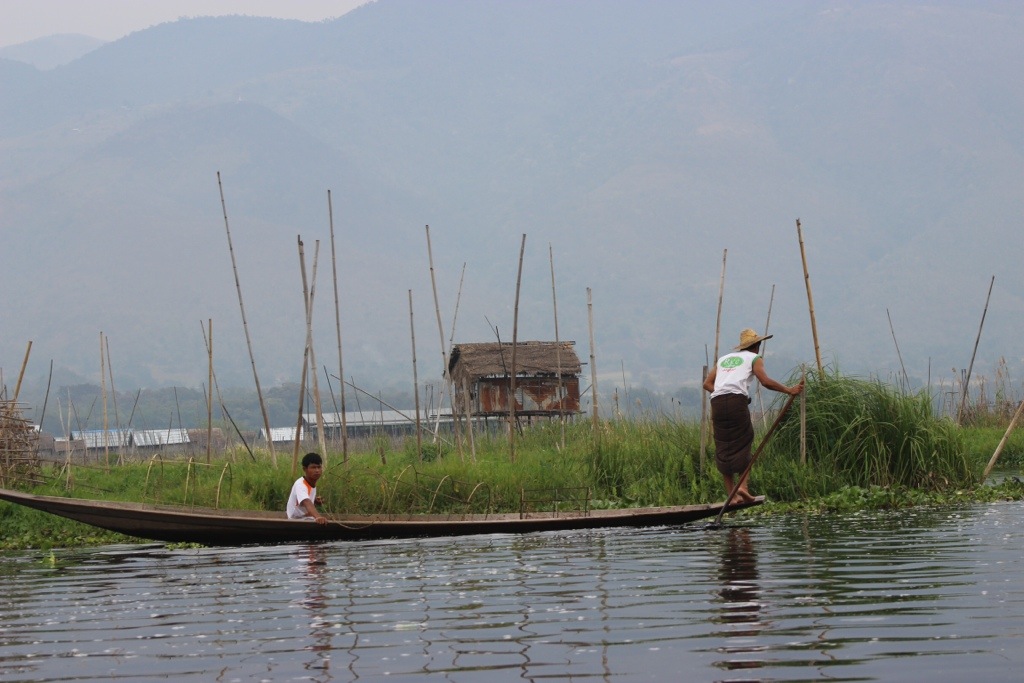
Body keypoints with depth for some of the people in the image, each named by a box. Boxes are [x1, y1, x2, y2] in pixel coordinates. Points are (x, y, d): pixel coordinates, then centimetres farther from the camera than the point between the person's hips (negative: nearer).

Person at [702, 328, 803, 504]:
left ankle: (731, 494, 4)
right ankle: (743, 485, -9)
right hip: (737, 401, -4)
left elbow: (707, 384, 21)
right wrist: (788, 390, 3)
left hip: (717, 402, 4)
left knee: (723, 448, 7)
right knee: (742, 444, 6)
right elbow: (765, 381, -1)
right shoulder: (754, 358, 14)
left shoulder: (724, 359, 30)